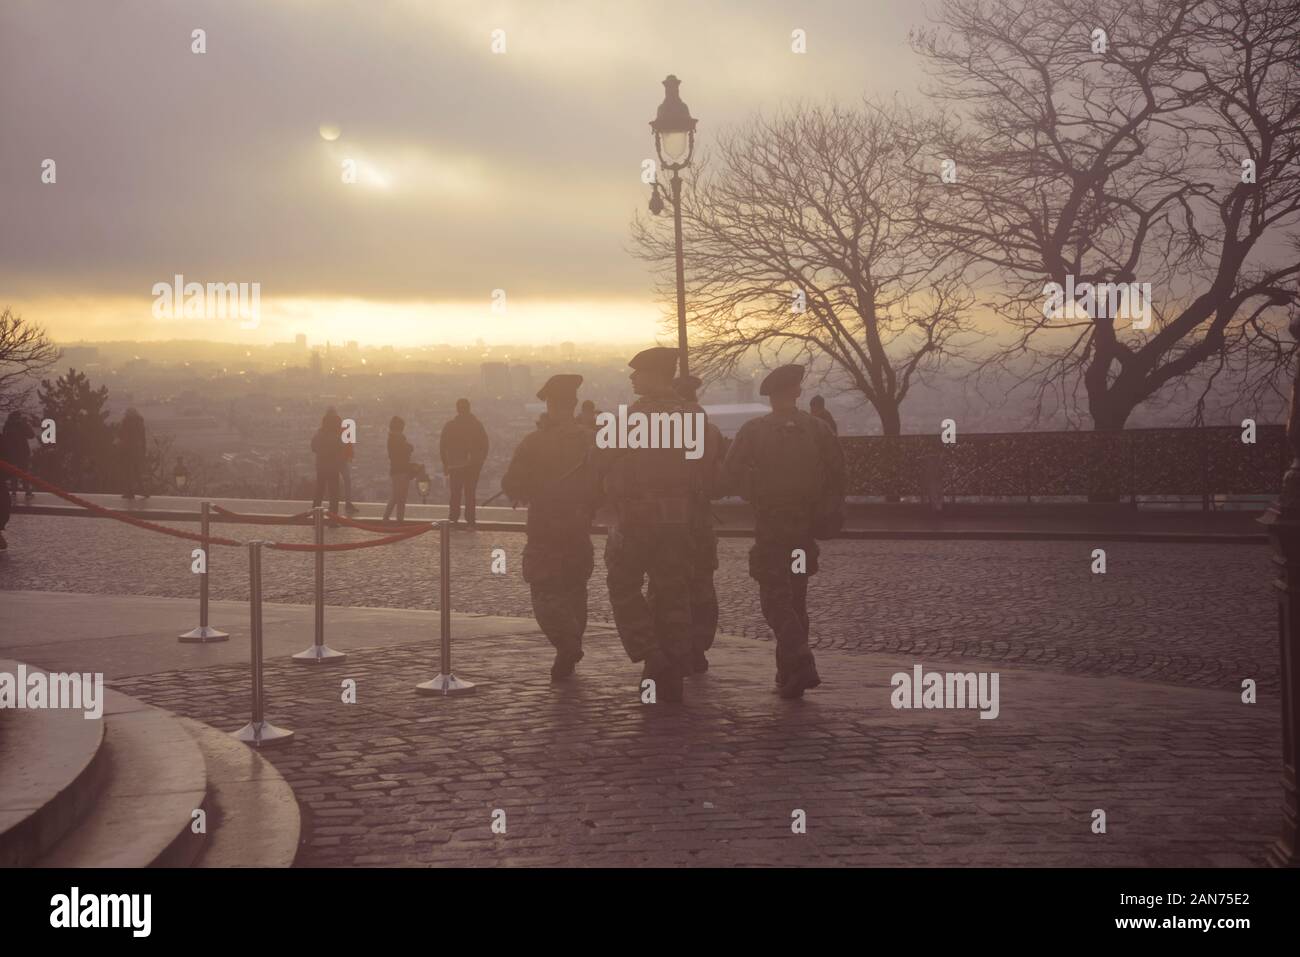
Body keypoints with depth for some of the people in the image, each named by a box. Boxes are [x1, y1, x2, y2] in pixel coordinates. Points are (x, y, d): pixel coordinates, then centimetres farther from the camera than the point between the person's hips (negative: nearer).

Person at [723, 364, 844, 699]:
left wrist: (756, 498, 5)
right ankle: (790, 675, 20)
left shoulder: (753, 430, -4)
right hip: (805, 524, 3)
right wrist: (825, 508, 4)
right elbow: (837, 470, -4)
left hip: (769, 524, -3)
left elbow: (732, 471, -8)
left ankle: (801, 660, -23)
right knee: (796, 597, 15)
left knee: (774, 598, -1)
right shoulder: (818, 429, 2)